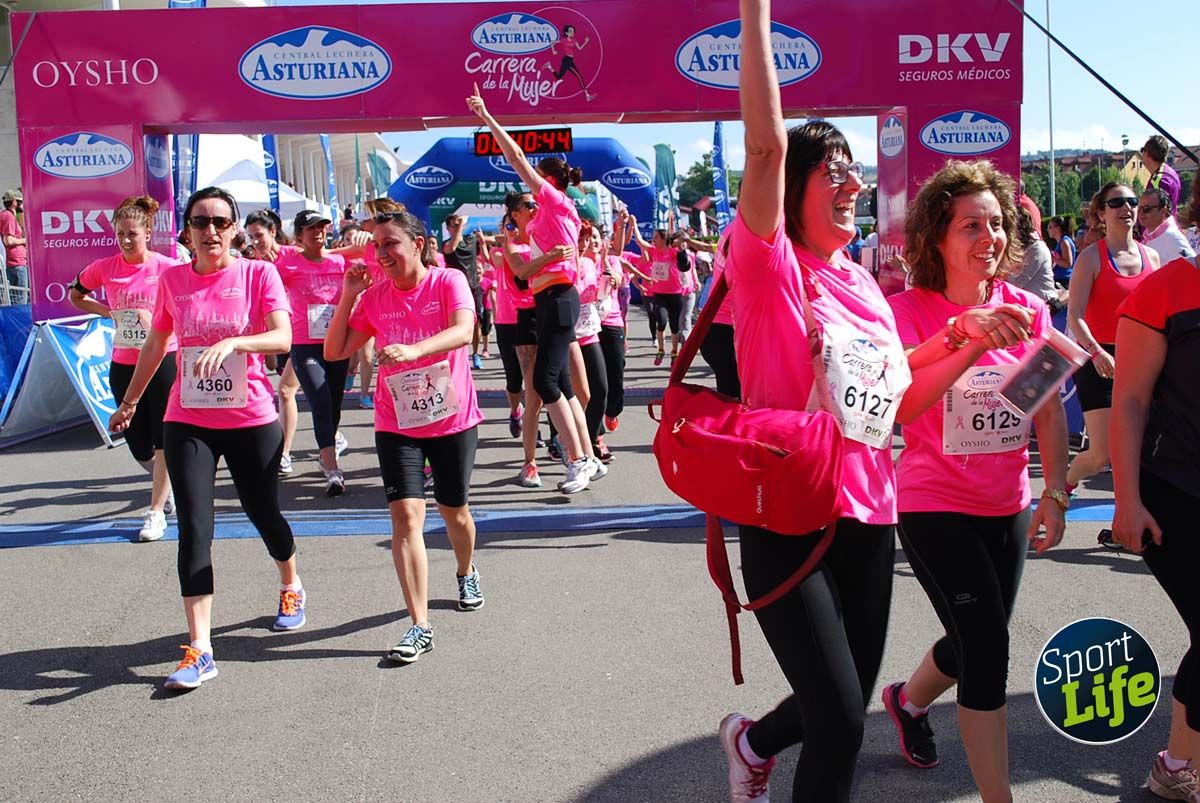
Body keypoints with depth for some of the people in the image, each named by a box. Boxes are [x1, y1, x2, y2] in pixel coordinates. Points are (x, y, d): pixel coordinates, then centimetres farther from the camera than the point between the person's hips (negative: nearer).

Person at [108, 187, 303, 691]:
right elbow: (155, 344, 17)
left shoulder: (259, 274, -5)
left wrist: (233, 342, -35)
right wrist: (129, 402, 24)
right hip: (188, 422, 2)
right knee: (194, 529, -5)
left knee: (264, 515, 12)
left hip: (252, 420, -2)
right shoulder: (172, 280, 4)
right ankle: (199, 650, -3)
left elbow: (283, 338, -17)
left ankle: (291, 587, 44)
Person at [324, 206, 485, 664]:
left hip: (454, 420, -2)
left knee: (454, 510, 14)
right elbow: (334, 352, 0)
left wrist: (413, 349, -45)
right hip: (396, 424, 2)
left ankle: (467, 573, 47)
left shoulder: (448, 281, -10)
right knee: (405, 514, -11)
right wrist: (348, 296, -9)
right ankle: (420, 626, -9)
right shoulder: (374, 297, 0)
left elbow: (463, 331, -29)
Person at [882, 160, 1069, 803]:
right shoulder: (910, 310, -13)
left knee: (977, 642, 17)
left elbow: (1050, 412, 4)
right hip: (934, 507, -5)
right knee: (988, 645, -10)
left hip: (1006, 508, 5)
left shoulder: (1027, 311, -1)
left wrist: (1055, 495, -2)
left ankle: (908, 700, 49)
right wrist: (970, 340, -36)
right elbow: (901, 408, -27)